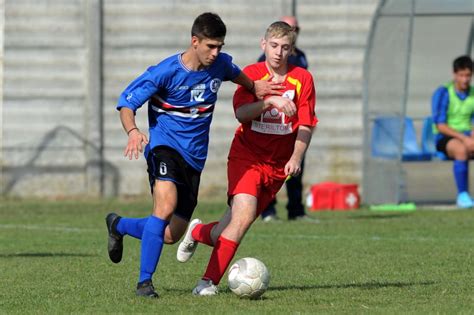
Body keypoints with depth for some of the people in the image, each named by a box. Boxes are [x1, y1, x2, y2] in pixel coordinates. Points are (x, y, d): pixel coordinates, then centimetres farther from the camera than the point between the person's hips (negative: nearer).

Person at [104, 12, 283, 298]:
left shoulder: (221, 64, 1)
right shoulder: (166, 72, -15)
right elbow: (127, 102, -13)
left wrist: (255, 87, 17)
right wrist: (133, 131, -30)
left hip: (195, 156, 6)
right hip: (165, 146, -6)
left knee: (171, 236, 6)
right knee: (166, 207, -33)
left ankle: (118, 225, 36)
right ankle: (145, 282, -24)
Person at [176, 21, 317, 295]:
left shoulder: (302, 79, 1)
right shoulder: (252, 74, -3)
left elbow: (306, 125, 0)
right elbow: (241, 112, -17)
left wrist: (296, 158, -15)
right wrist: (271, 100, -31)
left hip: (277, 166, 3)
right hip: (247, 157, -3)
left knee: (231, 229, 4)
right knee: (243, 217, -23)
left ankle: (199, 232, 38)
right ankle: (209, 281, -15)